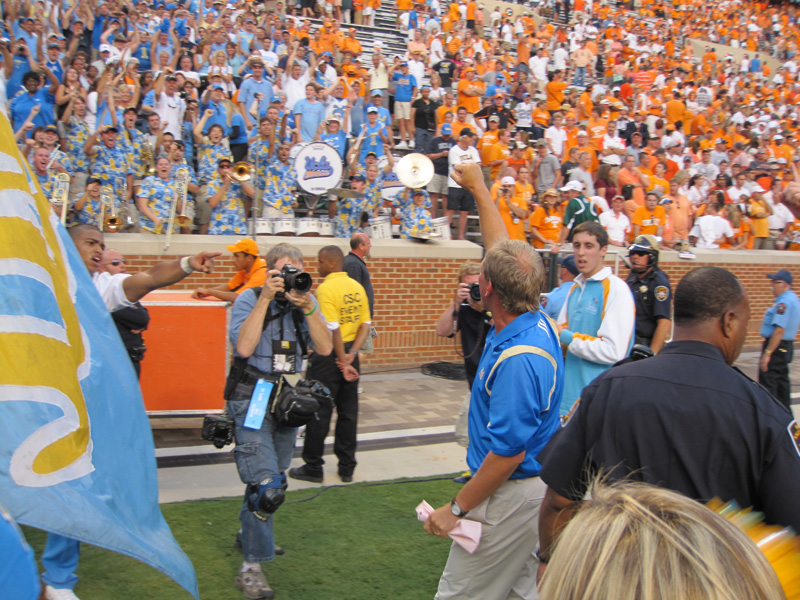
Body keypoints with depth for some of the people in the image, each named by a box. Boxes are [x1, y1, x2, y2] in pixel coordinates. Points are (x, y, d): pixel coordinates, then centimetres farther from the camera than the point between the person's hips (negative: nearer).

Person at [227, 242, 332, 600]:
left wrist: (307, 308, -17)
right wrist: (265, 299, -20)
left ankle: (249, 533, 43)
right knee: (267, 487, -13)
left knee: (275, 480, 18)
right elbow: (244, 347, -22)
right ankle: (251, 568, -1)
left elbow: (324, 348, -6)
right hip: (252, 399, -5)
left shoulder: (307, 301, 5)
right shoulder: (249, 298, -7)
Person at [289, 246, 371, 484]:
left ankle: (313, 468, 12)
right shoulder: (357, 287, 7)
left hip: (328, 355, -7)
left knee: (319, 413, 3)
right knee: (348, 412, 11)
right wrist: (351, 355, -3)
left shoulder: (326, 288, -15)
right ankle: (347, 468, 18)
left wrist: (342, 361, -13)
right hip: (349, 352, 7)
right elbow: (365, 325, 4)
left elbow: (333, 329, -20)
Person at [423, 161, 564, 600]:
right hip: (537, 484, 10)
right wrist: (478, 188, 22)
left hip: (510, 493, -10)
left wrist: (457, 508, -17)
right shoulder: (537, 321, -1)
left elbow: (508, 452, -27)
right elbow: (503, 248, 13)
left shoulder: (517, 360, -29)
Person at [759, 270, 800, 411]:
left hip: (776, 346, -11)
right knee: (782, 381, 17)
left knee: (767, 383, -10)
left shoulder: (784, 302, -20)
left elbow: (779, 331, -26)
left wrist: (767, 353, -25)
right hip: (786, 346, 11)